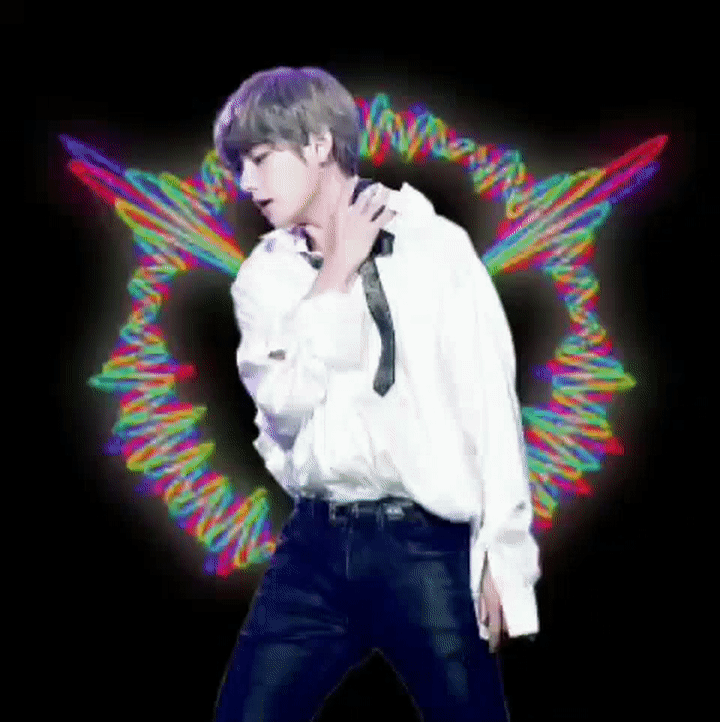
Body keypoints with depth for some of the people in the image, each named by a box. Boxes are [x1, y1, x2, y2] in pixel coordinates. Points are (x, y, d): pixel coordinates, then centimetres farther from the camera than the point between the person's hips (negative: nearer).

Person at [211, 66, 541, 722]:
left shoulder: (435, 248, -2)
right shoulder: (264, 274, 8)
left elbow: (490, 402, -3)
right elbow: (284, 406, -6)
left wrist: (502, 555, -5)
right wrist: (336, 271, -9)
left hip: (426, 543, -3)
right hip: (316, 543, 3)